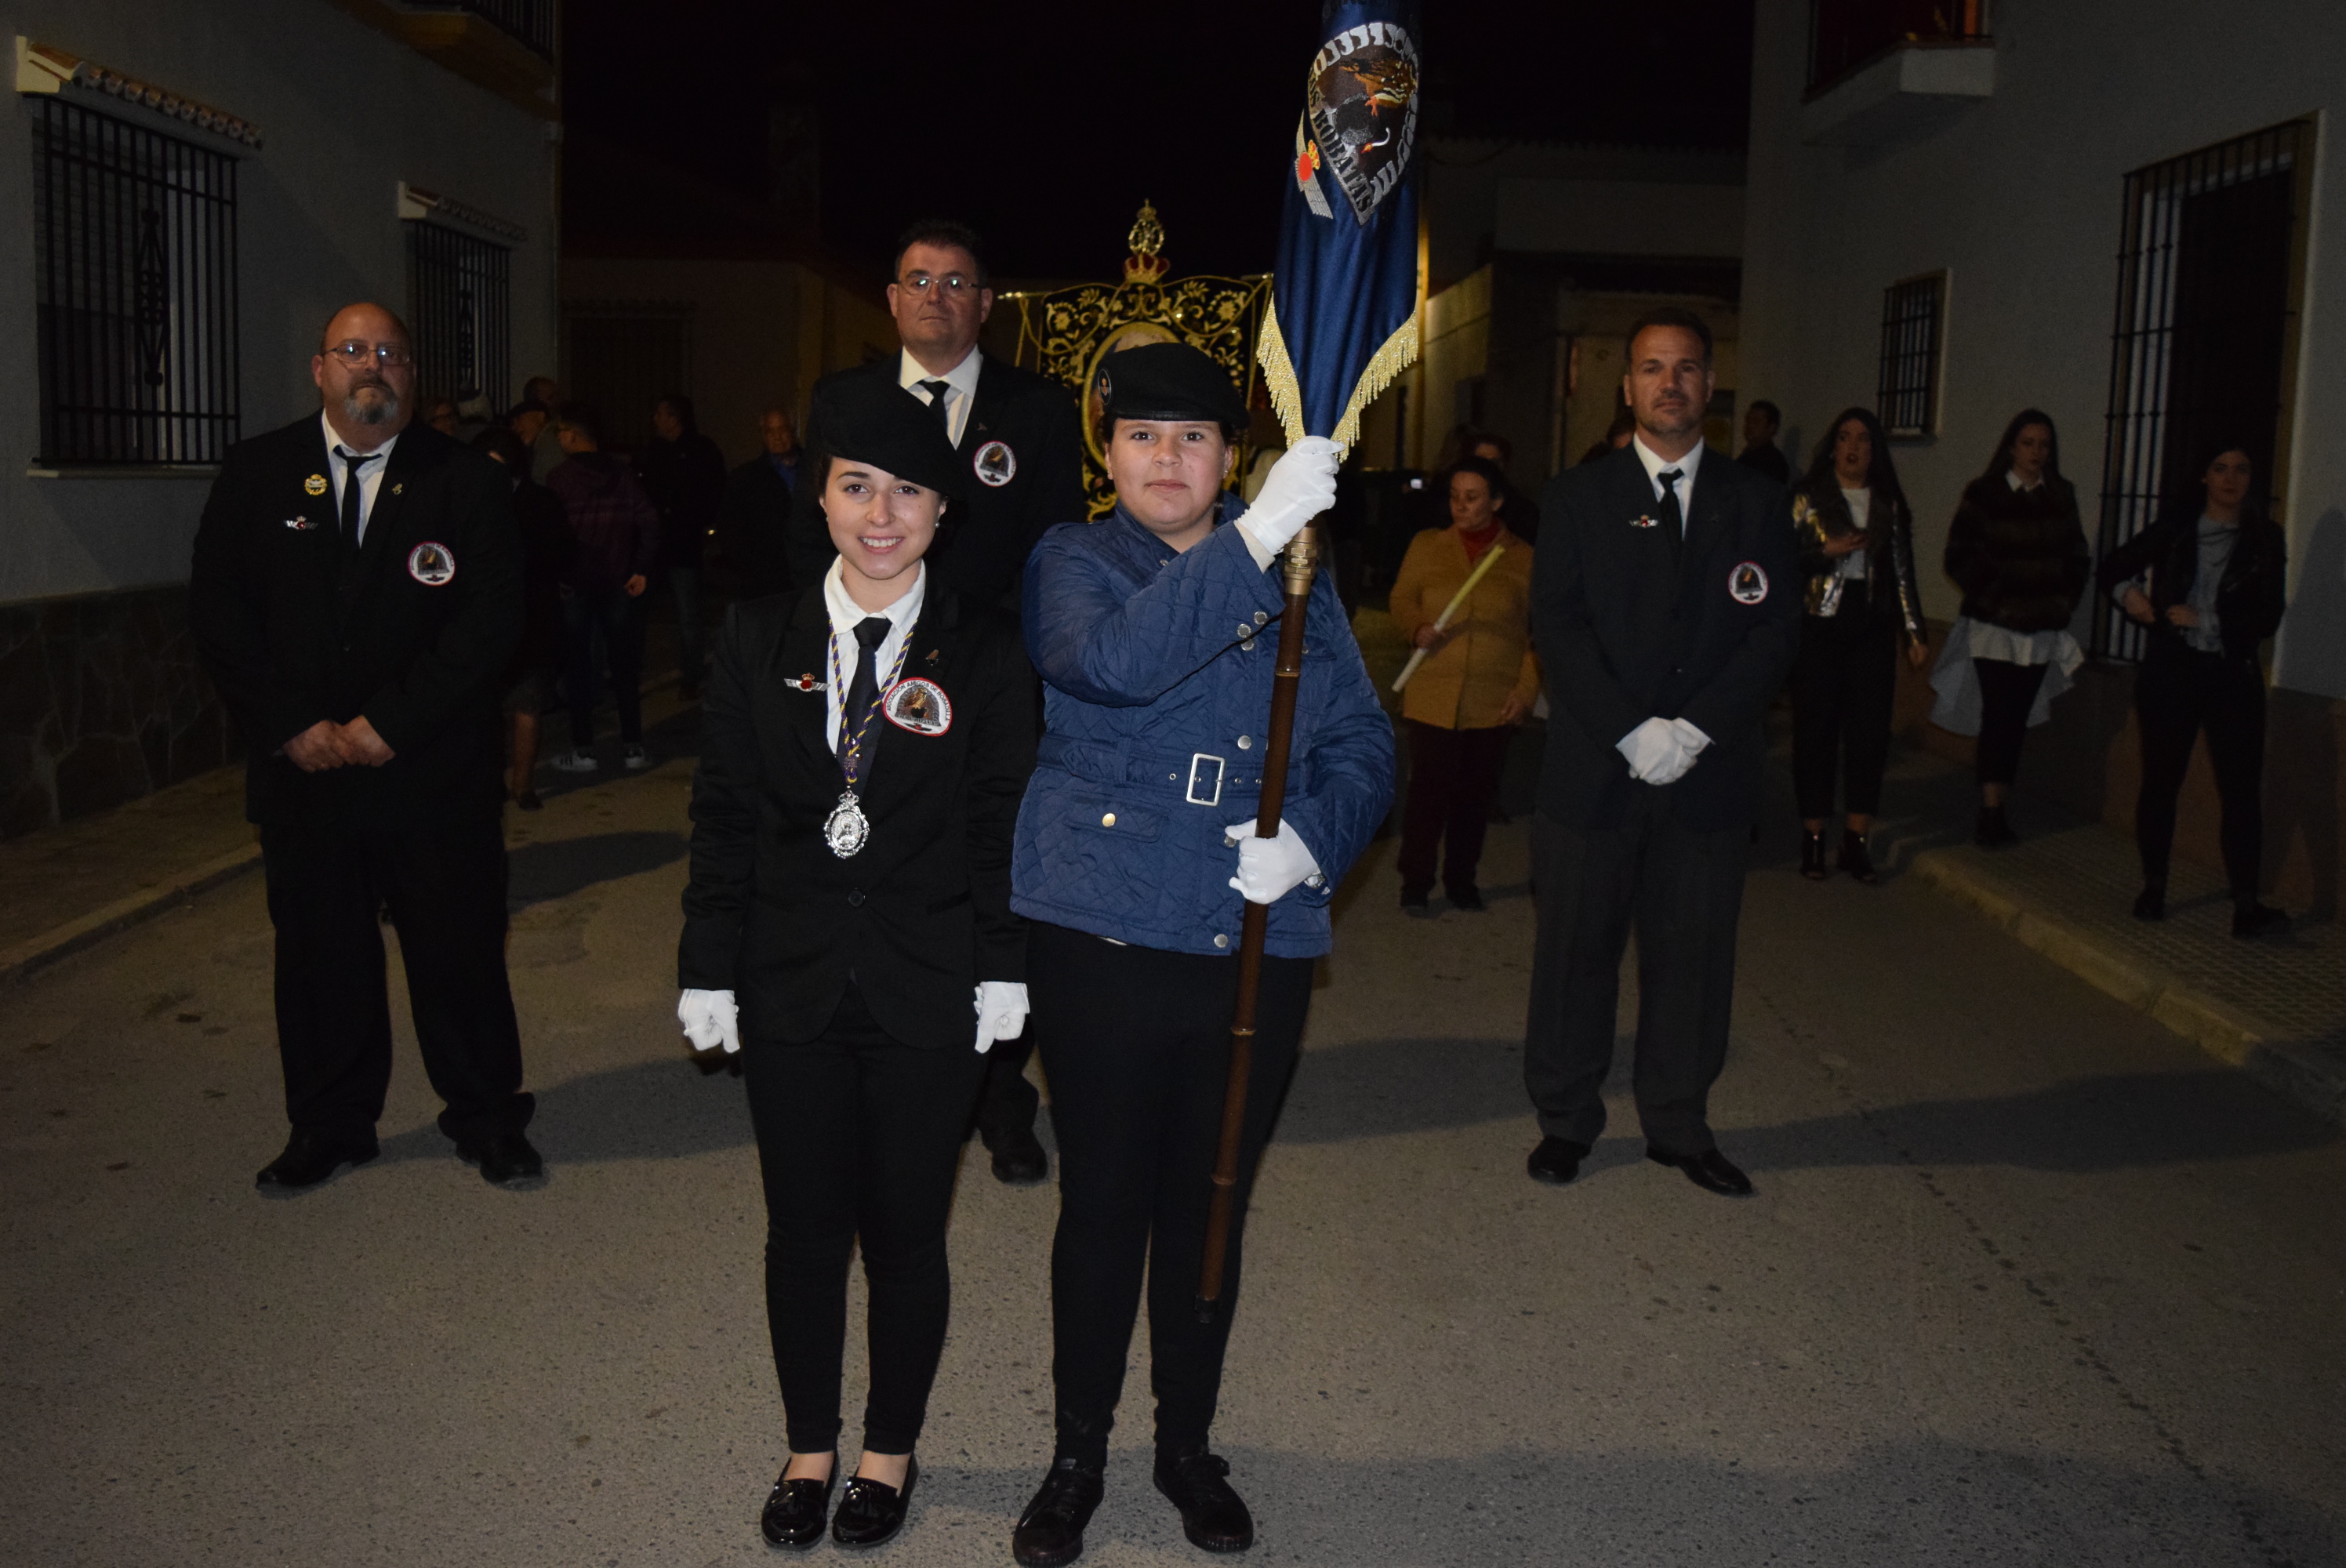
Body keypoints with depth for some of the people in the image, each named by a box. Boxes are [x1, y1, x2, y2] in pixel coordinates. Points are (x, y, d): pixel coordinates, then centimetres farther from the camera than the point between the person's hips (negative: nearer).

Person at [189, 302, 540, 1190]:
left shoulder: (467, 483, -1)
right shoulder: (256, 475, 6)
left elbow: (488, 623, -8)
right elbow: (218, 609, 3)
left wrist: (387, 727, -13)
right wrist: (293, 726, -8)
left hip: (434, 772, -2)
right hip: (302, 765, 2)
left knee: (459, 949, 5)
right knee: (318, 952, 11)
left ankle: (486, 1118, 22)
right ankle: (329, 1127, 28)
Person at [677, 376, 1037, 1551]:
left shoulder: (984, 650, -3)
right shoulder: (758, 640, 2)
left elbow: (1003, 823, -1)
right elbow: (723, 816, 3)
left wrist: (1001, 970, -5)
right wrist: (710, 970, 0)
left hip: (929, 992, -1)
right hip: (791, 982, 2)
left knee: (905, 1231, 10)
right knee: (803, 1225, 13)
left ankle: (892, 1450, 32)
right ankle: (810, 1447, 34)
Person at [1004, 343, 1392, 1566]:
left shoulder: (1296, 584, 9)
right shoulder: (1075, 561, 0)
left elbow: (1363, 746, 8)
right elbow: (1114, 660, -23)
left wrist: (1311, 841, -12)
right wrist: (1254, 536, -30)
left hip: (1257, 947, 3)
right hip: (1103, 937, -2)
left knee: (1208, 1208, 15)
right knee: (1102, 1205, 7)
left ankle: (1188, 1445, 35)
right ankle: (1076, 1455, 29)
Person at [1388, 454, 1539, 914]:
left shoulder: (1523, 559, 4)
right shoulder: (1427, 546, 8)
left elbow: (1540, 630, 7)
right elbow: (1401, 598, 13)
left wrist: (1527, 688, -2)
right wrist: (1417, 628, -9)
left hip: (1494, 704, 0)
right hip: (1432, 698, 0)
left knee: (1476, 793, 7)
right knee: (1428, 789, -3)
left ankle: (1461, 880, 23)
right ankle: (1416, 883, 11)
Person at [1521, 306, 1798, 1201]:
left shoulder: (1753, 502, 9)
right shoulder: (1578, 496, 5)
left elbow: (1774, 631, 1)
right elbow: (1556, 625, -4)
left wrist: (1693, 730, -12)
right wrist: (1631, 731, -15)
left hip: (1709, 772, 1)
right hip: (1594, 768, -1)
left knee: (1694, 951, 8)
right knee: (1577, 945, 6)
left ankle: (1680, 1126, 24)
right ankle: (1566, 1119, 22)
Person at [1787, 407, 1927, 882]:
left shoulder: (1890, 505, 12)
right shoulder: (1808, 498, 3)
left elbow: (1903, 571, 13)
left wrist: (1915, 631, 9)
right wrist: (1828, 552, -16)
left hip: (1873, 628, 3)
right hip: (1820, 625, -3)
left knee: (1870, 731, -1)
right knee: (1816, 730, -1)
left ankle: (1856, 841, 6)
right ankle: (1813, 838, 8)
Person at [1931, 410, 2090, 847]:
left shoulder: (2061, 496, 10)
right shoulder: (1983, 494, 0)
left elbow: (2078, 558, 16)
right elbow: (1960, 557, -3)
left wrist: (2065, 601, 4)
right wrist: (1993, 597, -8)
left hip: (2042, 629, 3)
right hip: (1994, 625, -3)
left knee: (2017, 720, 3)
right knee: (1999, 717, -9)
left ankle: (1993, 810, 10)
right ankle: (1991, 812, -5)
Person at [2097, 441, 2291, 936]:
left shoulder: (2265, 539, 5)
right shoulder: (2175, 528, 6)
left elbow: (2266, 618, -1)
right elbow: (2113, 568, 16)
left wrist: (2202, 620, -10)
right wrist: (2128, 594, -3)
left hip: (2232, 676, -1)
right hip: (2171, 671, 1)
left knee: (2241, 787, -8)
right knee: (2160, 780, 6)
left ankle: (2246, 904, -10)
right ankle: (2153, 889, 18)